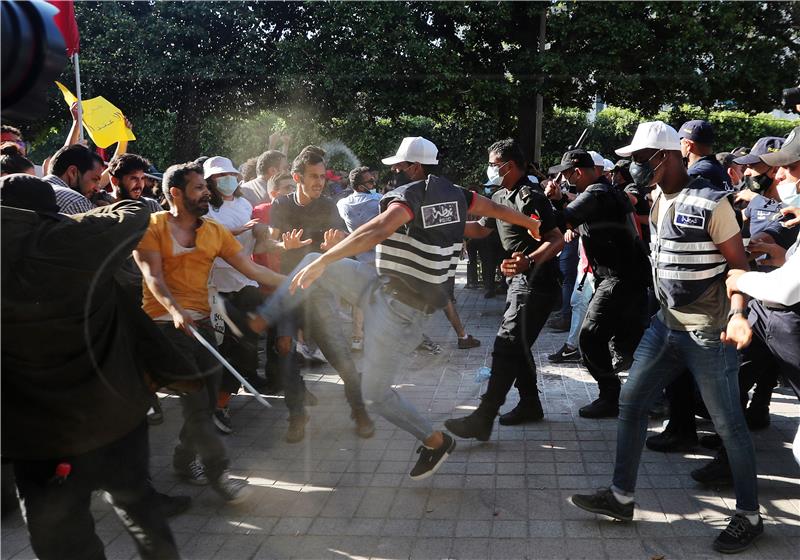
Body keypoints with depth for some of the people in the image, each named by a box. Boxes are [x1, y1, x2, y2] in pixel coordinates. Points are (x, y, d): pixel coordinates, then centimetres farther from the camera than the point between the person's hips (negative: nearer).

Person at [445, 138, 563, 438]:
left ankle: (483, 419, -12)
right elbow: (481, 229, 26)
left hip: (536, 282, -10)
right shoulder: (500, 197, 14)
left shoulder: (531, 197, -16)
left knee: (507, 345, -13)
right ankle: (530, 404, 29)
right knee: (517, 345, 16)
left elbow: (557, 239, -23)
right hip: (520, 279, 10)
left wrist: (528, 260, -38)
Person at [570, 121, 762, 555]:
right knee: (630, 403, 8)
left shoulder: (711, 202, -15)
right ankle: (621, 496, 20)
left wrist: (736, 314, -29)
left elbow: (738, 264, -15)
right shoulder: (658, 202, 8)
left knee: (728, 425, 2)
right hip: (665, 325, 8)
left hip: (708, 332, -7)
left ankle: (749, 515, 19)